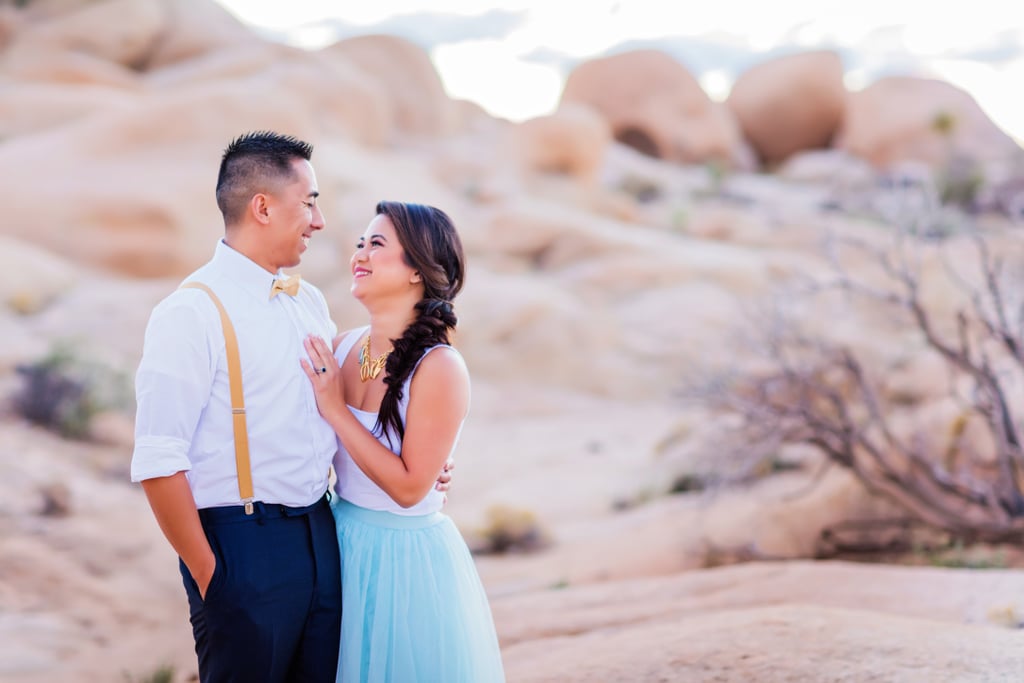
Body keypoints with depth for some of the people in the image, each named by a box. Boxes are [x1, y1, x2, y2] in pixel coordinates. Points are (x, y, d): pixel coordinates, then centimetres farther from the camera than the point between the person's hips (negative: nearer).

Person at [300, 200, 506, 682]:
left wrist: (336, 410, -20)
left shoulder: (438, 367, -20)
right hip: (343, 545, 6)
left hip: (406, 556, -6)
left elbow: (409, 487, -21)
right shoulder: (343, 348, -2)